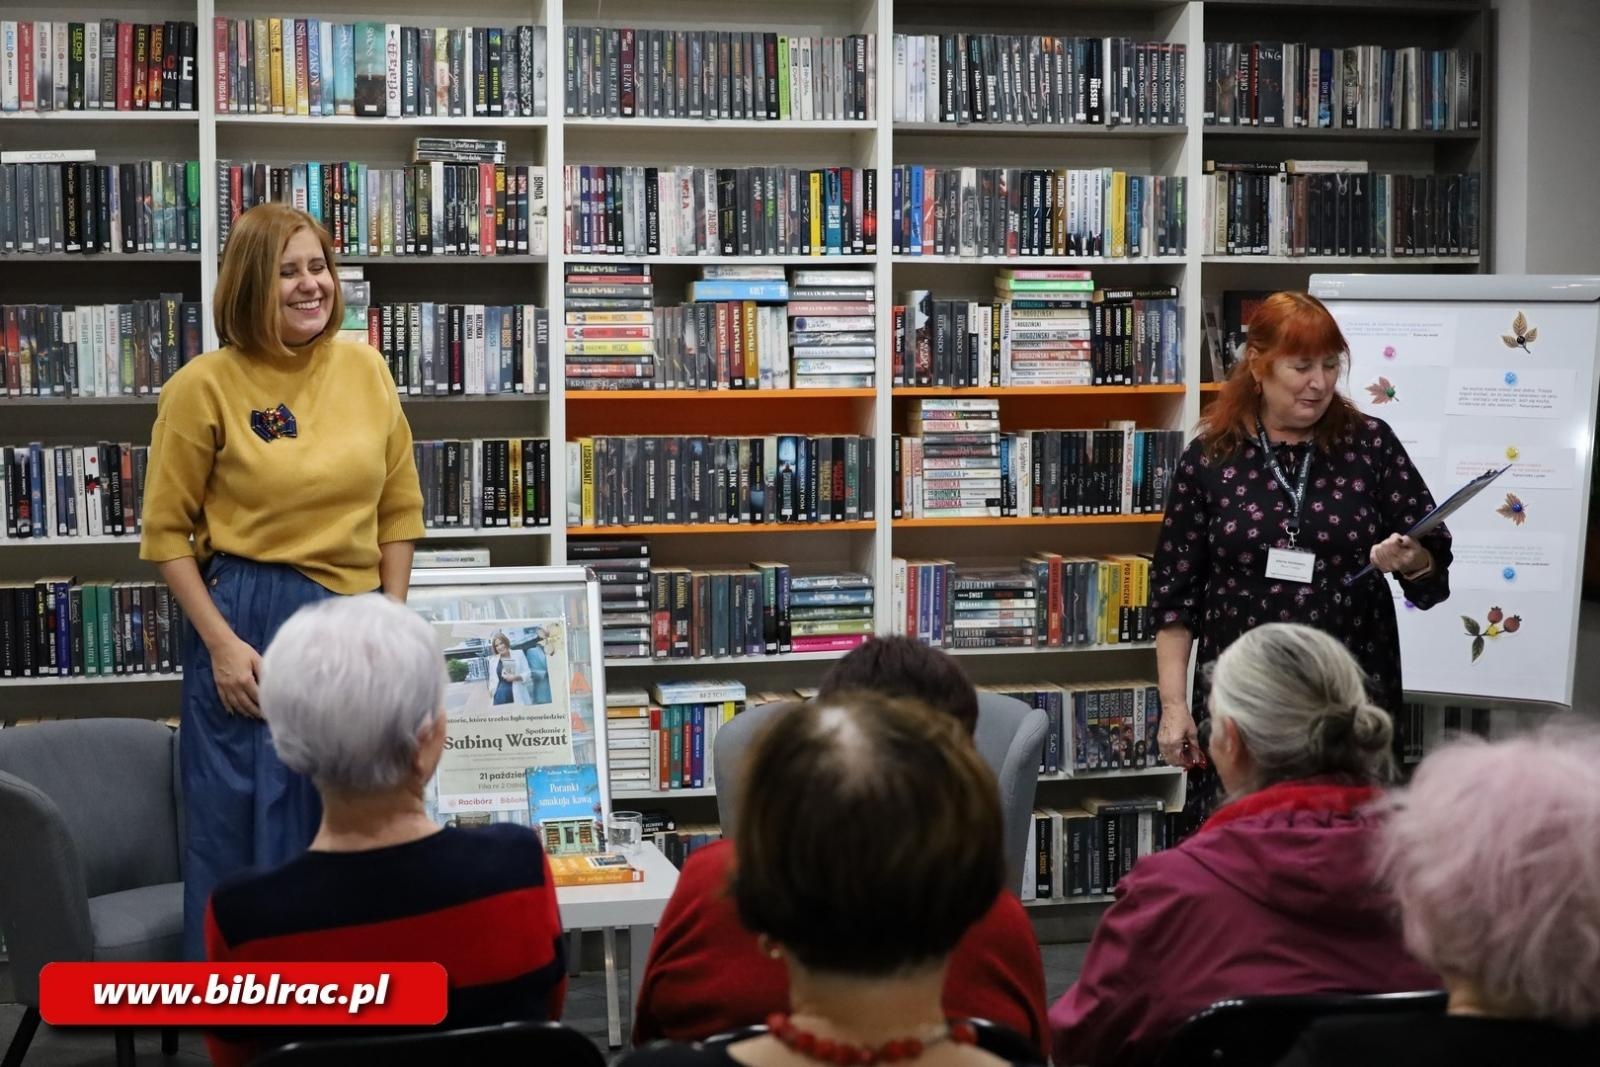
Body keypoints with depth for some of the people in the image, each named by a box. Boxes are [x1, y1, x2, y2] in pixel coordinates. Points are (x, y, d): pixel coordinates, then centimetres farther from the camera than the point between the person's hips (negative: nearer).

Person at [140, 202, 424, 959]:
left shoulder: (365, 369, 3)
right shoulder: (205, 385, -8)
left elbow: (399, 509, 9)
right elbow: (166, 532, -3)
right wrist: (221, 641, -11)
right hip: (251, 621, -4)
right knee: (246, 832, 1)